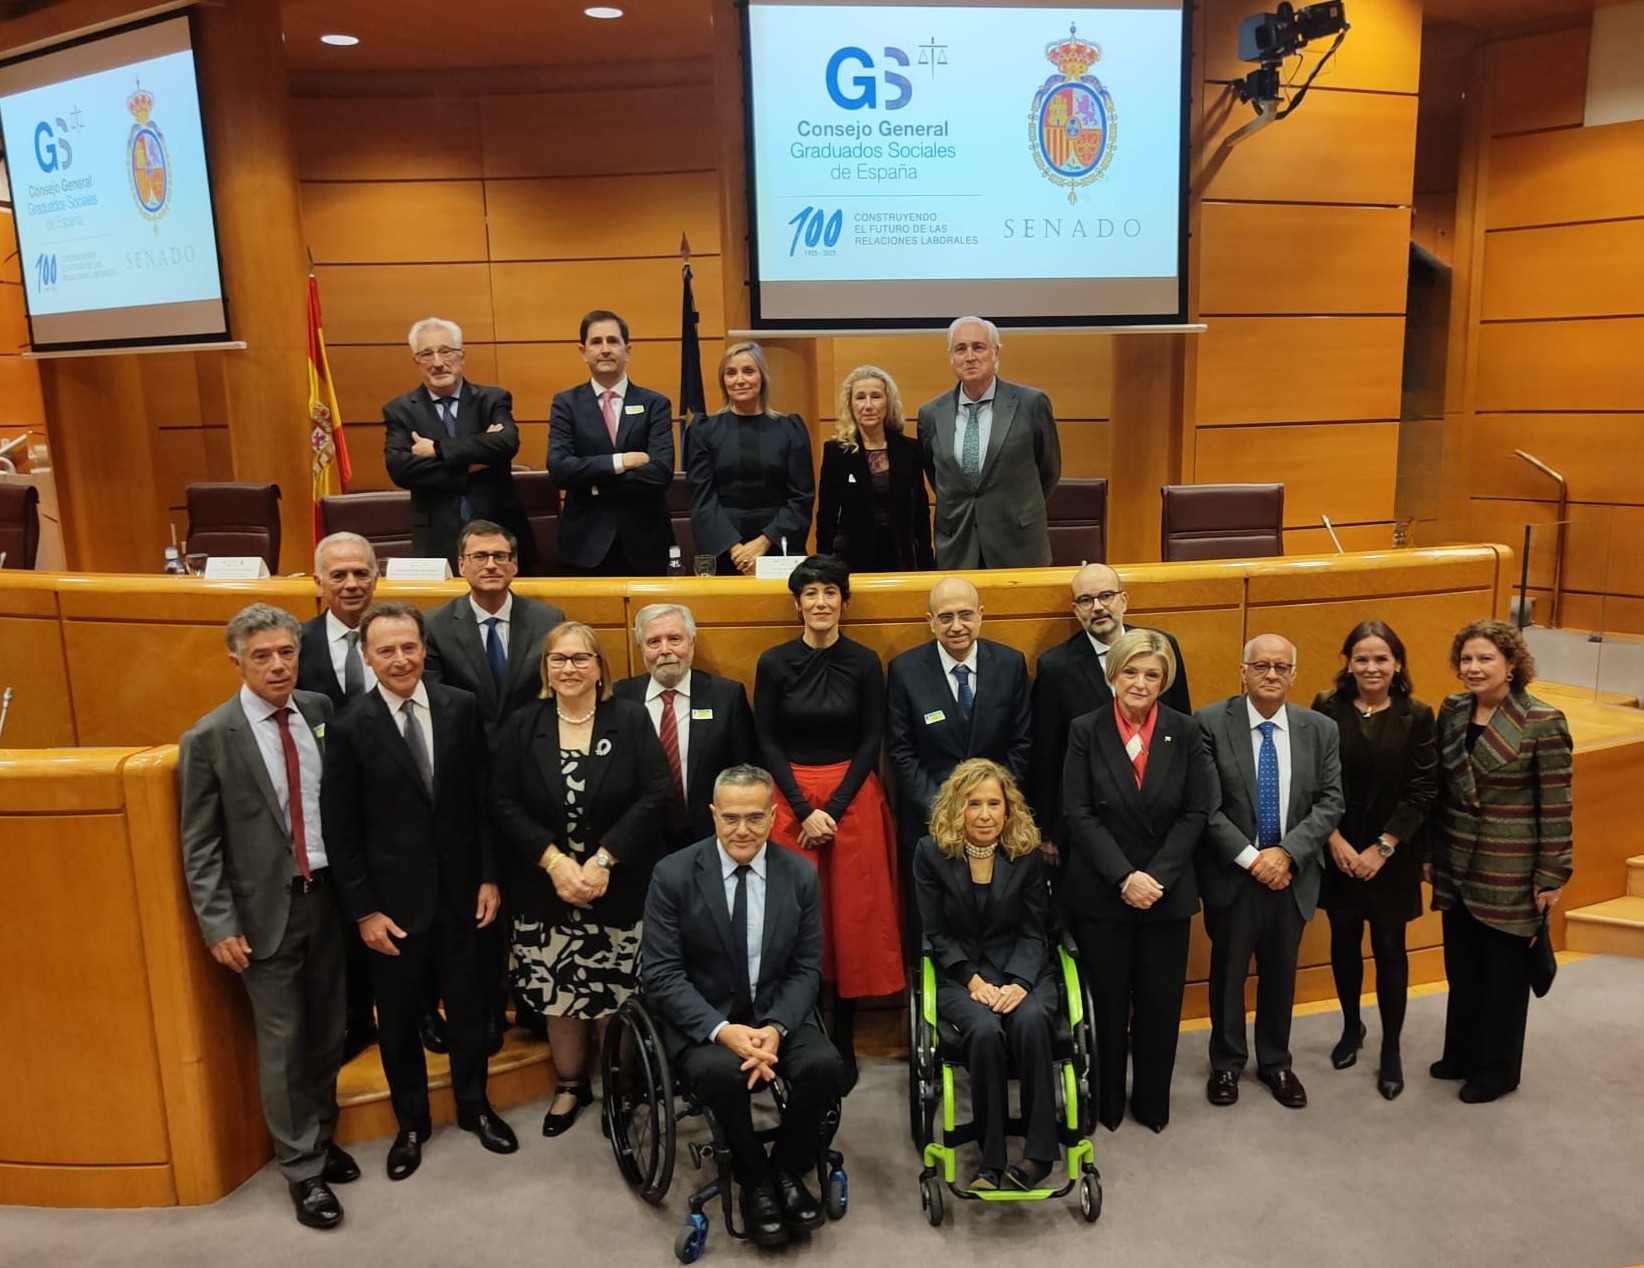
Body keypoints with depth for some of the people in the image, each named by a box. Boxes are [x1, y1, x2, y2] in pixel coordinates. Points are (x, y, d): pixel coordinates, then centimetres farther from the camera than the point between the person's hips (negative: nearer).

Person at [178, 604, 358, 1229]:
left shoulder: (321, 711, -1)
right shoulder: (209, 738, -12)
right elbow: (200, 847, -8)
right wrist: (220, 926, -11)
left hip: (327, 897, 4)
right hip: (265, 909, -4)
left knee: (327, 1031, 17)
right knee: (283, 1042, 6)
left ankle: (321, 1137, 38)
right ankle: (303, 1169, 23)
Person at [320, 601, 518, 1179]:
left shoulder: (461, 707, -5)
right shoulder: (349, 727, -11)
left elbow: (483, 799, 1)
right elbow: (341, 829, -7)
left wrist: (489, 876, -1)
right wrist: (364, 910, -8)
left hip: (460, 888, 2)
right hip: (394, 898, -1)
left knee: (467, 1005, 16)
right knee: (398, 1017, 15)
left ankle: (474, 1106, 39)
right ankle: (411, 1122, 37)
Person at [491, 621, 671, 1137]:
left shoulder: (631, 720, -2)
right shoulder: (522, 727, 3)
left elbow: (653, 797, -8)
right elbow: (505, 805, -2)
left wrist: (602, 861, -15)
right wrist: (554, 861, -13)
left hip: (619, 889, -1)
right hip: (545, 890, 2)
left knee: (615, 994, 3)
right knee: (558, 996, 9)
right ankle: (570, 1086, 31)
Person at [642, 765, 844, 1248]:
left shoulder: (800, 875, -2)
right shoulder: (673, 874, -11)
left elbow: (806, 968, 0)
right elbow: (660, 974, -12)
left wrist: (775, 1028, -19)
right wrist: (722, 1030, -25)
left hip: (778, 1014, 3)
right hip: (701, 1019, -2)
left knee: (824, 1064, -25)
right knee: (721, 1071, -33)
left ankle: (787, 1170, 4)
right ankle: (754, 1180, -3)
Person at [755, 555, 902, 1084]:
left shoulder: (864, 663, 0)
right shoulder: (774, 663, 0)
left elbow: (871, 743, -1)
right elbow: (767, 743, 0)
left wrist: (833, 809, -10)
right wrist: (805, 810, -9)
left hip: (852, 800, 0)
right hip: (790, 802, 0)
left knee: (851, 921, 4)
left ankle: (844, 1045, 16)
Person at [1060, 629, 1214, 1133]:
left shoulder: (1185, 731, -2)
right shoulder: (1086, 731, -6)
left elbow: (1195, 813, -2)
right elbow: (1079, 814, -8)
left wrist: (1156, 876, -12)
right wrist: (1124, 877, -15)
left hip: (1167, 891, 1)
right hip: (1101, 892, -1)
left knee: (1160, 1003, 9)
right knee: (1106, 1001, 8)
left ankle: (1153, 1103, 29)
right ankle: (1106, 1103, 27)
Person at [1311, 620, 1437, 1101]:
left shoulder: (1416, 716, -6)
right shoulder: (1327, 708, -5)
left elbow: (1421, 792, -7)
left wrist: (1382, 848, -12)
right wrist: (1335, 839, -11)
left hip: (1391, 854, -1)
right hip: (1337, 850, 1)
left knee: (1389, 948, 5)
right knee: (1344, 941, 13)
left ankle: (1391, 1049, 20)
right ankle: (1351, 1028, 34)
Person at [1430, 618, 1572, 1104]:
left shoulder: (1542, 722, -13)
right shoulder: (1451, 712, 3)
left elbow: (1556, 806, -11)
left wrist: (1552, 875, -11)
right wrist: (1429, 852, 11)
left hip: (1509, 873, -5)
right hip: (1456, 866, 5)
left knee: (1503, 970, 9)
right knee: (1461, 965, 16)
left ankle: (1497, 1070, 26)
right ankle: (1460, 1054, 33)